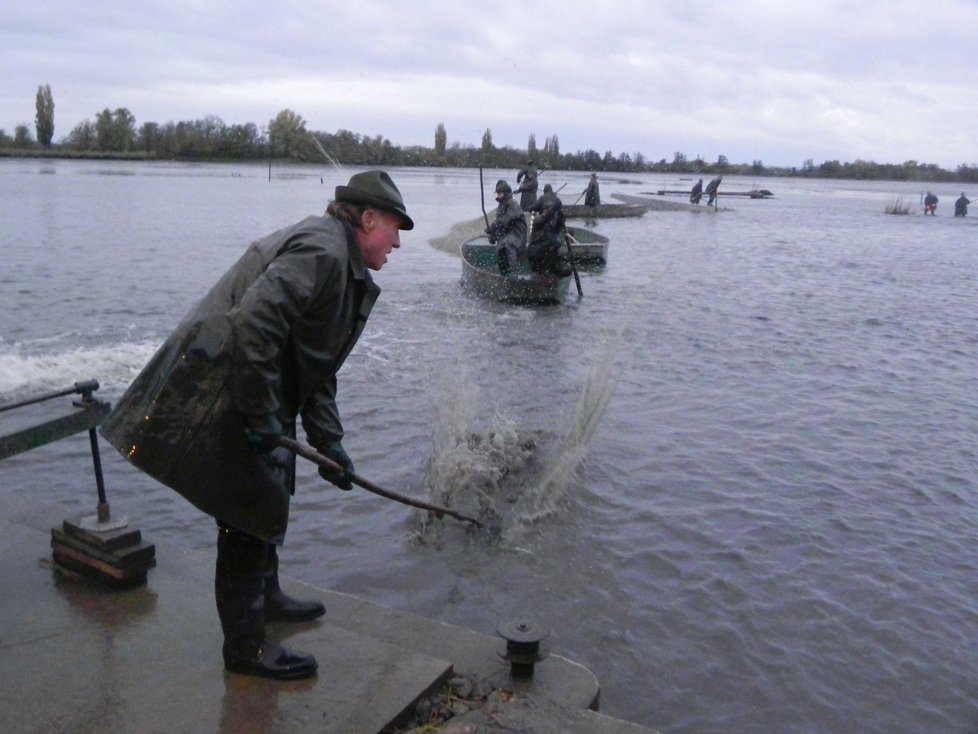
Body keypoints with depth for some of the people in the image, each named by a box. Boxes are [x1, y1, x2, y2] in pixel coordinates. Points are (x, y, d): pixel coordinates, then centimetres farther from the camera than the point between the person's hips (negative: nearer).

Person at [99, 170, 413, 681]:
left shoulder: (341, 265, 17)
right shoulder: (321, 250, -18)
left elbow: (315, 369, 19)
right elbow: (251, 324, -31)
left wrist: (329, 444, 14)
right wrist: (263, 424, -26)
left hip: (249, 398, 11)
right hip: (216, 395, -11)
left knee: (270, 499, 24)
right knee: (252, 512, -2)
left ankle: (265, 598, 46)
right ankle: (244, 646, 14)